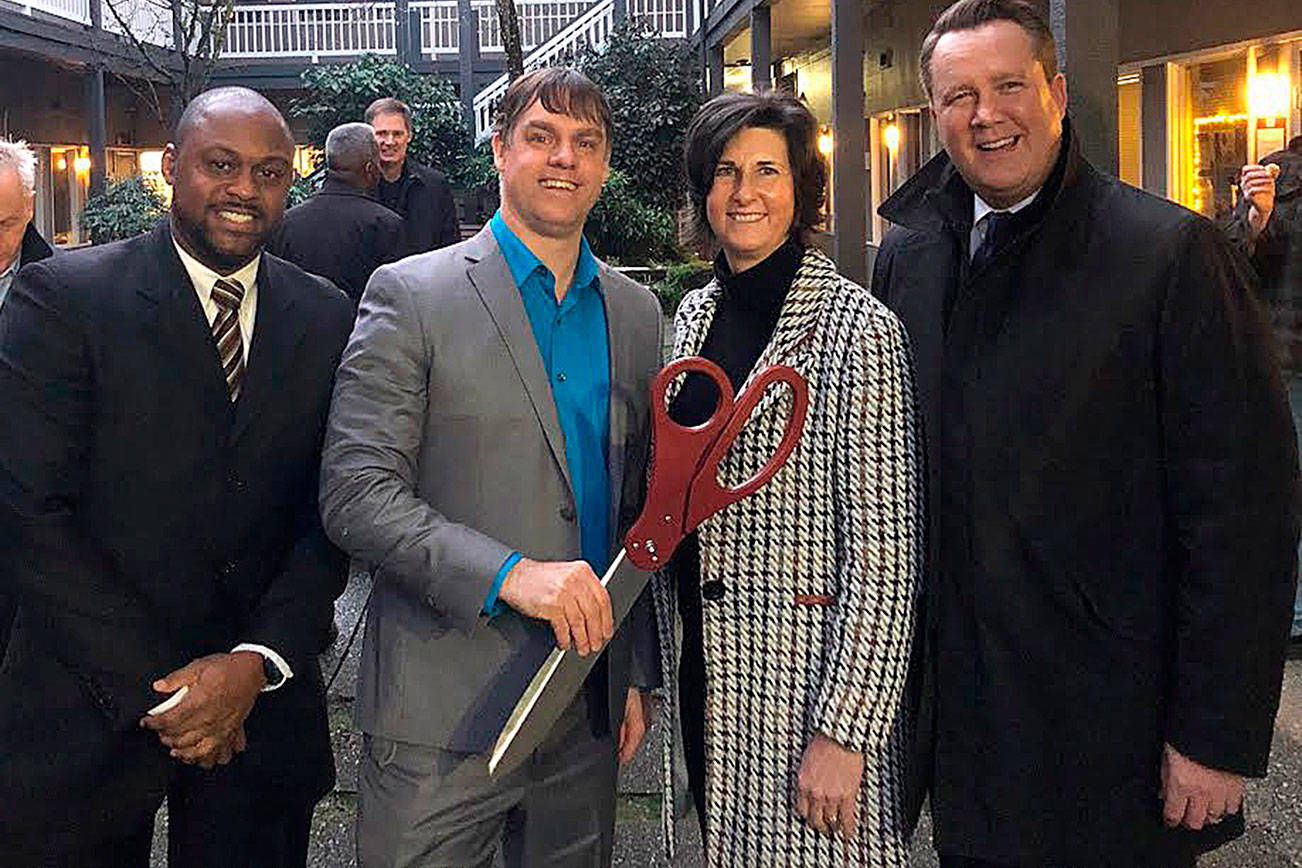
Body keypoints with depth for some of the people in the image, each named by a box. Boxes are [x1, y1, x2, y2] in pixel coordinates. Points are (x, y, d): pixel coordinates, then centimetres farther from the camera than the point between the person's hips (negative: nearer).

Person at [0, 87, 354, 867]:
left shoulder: (326, 320, 4)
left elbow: (333, 511, 1)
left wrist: (260, 662, -12)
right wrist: (154, 687, -14)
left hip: (262, 709, 3)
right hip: (89, 710, -2)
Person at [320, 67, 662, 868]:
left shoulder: (637, 314, 10)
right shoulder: (411, 296, -5)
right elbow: (355, 493, -13)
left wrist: (638, 674, 13)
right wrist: (508, 574, -23)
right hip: (443, 712, -4)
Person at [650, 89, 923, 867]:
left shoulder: (858, 330, -14)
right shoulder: (696, 316, 6)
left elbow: (885, 554, -16)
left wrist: (844, 732, -18)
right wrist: (652, 669, 13)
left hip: (811, 677, -6)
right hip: (710, 665, 7)